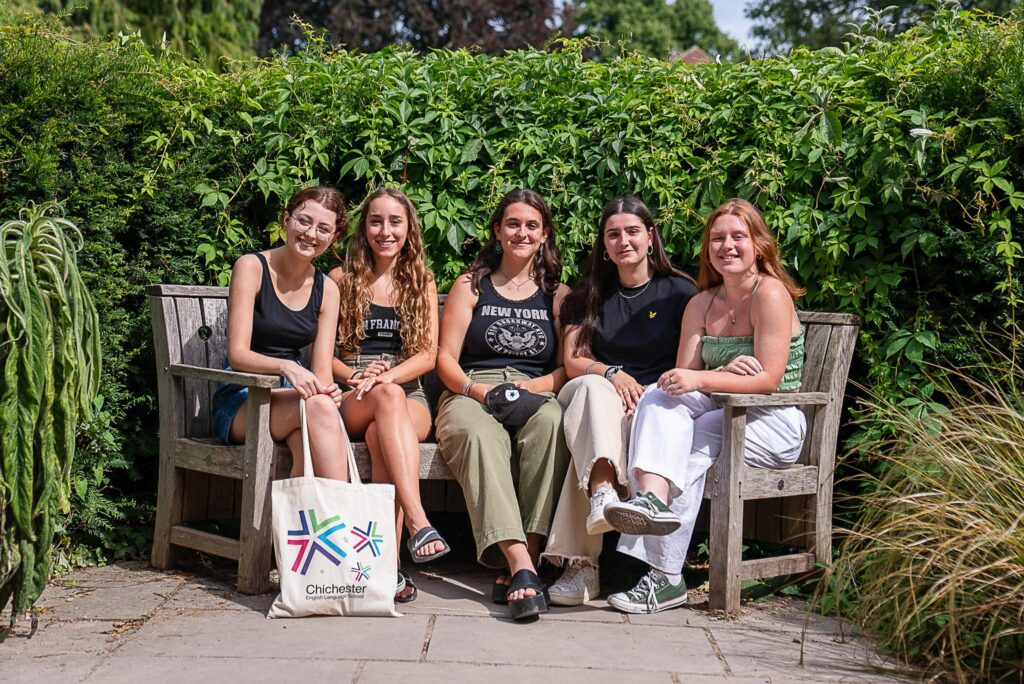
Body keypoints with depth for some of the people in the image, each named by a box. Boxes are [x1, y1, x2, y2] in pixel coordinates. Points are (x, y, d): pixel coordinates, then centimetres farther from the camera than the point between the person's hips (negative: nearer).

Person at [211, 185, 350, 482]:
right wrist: (285, 366, -31)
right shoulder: (252, 267, -4)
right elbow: (237, 354, -11)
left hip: (293, 397, 4)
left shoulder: (327, 289, 11)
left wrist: (327, 389, -21)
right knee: (319, 406, -35)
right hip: (241, 400, -4)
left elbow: (321, 369, 4)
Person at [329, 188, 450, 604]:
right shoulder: (341, 279, 13)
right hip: (351, 402, -1)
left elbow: (428, 355, 5)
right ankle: (418, 523, -53)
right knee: (388, 396, -38)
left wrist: (385, 376, -13)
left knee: (381, 435, -36)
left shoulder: (422, 283, 15)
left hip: (409, 400, 1)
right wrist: (355, 376, -10)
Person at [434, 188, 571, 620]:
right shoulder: (470, 286, 17)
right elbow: (446, 359, 8)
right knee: (479, 435, -39)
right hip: (471, 395, -1)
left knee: (551, 421, -38)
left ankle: (527, 555, -40)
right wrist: (477, 390, -12)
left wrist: (528, 387, -9)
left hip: (534, 396, 1)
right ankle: (521, 565, -52)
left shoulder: (557, 294, 20)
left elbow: (567, 369, 11)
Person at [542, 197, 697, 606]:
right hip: (595, 397, 2)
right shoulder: (589, 296, 20)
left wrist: (648, 396, -15)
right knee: (592, 386, -36)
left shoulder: (679, 292, 10)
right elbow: (573, 361, 9)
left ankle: (579, 562, -46)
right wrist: (612, 374, -13)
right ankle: (602, 493, -60)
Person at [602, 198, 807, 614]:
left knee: (687, 449, -29)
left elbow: (769, 379, -18)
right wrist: (725, 372, -21)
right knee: (660, 398, -24)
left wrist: (702, 380, -28)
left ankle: (666, 578, -27)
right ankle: (652, 498, -49)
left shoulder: (771, 294, -9)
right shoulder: (702, 304, 11)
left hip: (775, 425, -5)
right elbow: (684, 374, 1)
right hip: (722, 413, 5)